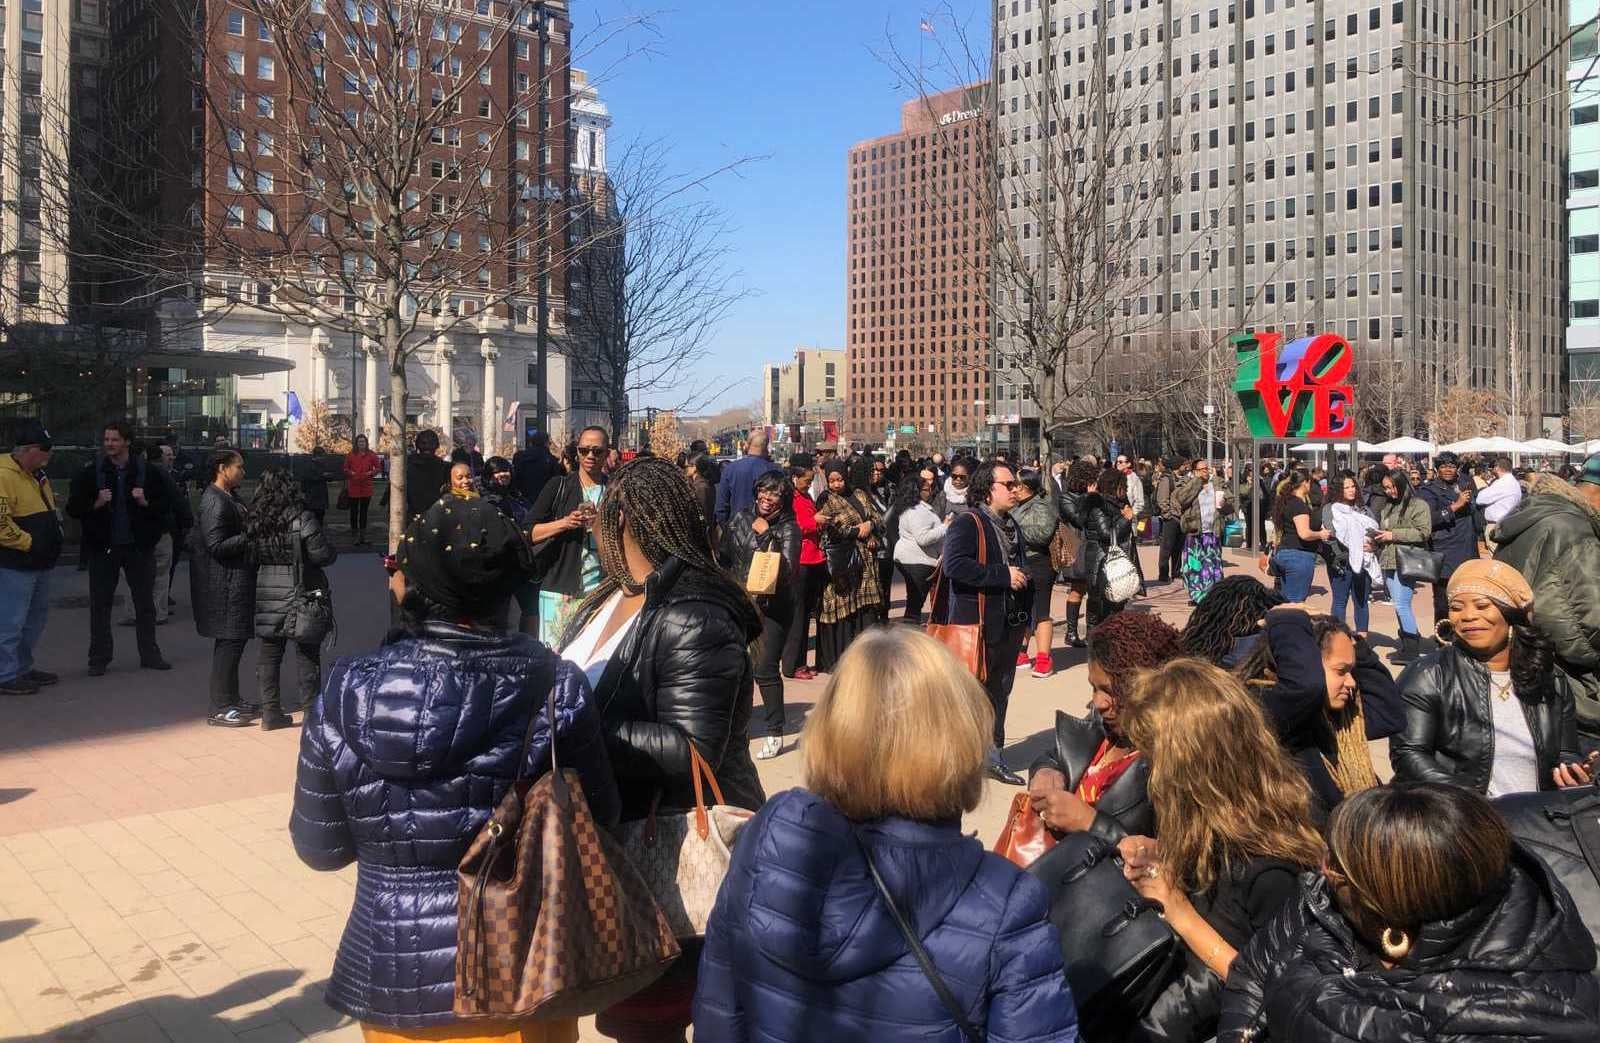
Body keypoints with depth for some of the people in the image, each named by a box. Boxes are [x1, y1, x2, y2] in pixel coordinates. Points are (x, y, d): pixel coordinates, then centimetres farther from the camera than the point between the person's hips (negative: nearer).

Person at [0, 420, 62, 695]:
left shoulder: (37, 475, 13)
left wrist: (54, 532, 12)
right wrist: (30, 543, -20)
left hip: (39, 563, 10)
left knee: (36, 618, 18)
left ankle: (23, 668, 30)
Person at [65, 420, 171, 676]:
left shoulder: (146, 471, 1)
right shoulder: (91, 472, 0)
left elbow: (165, 504, 4)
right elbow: (73, 508, 0)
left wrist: (145, 502, -14)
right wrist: (96, 503, -17)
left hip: (139, 546, 0)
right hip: (103, 547, 0)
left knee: (145, 603, 8)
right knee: (100, 604, 4)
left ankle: (149, 654, 19)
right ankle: (99, 659, 12)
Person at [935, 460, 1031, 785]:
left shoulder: (1011, 525, 16)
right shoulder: (967, 522, -13)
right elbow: (954, 565, -28)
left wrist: (1024, 618, 18)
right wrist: (1002, 575, -25)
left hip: (1009, 626, 8)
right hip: (976, 625, -8)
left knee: (999, 693, 15)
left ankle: (992, 756, 25)